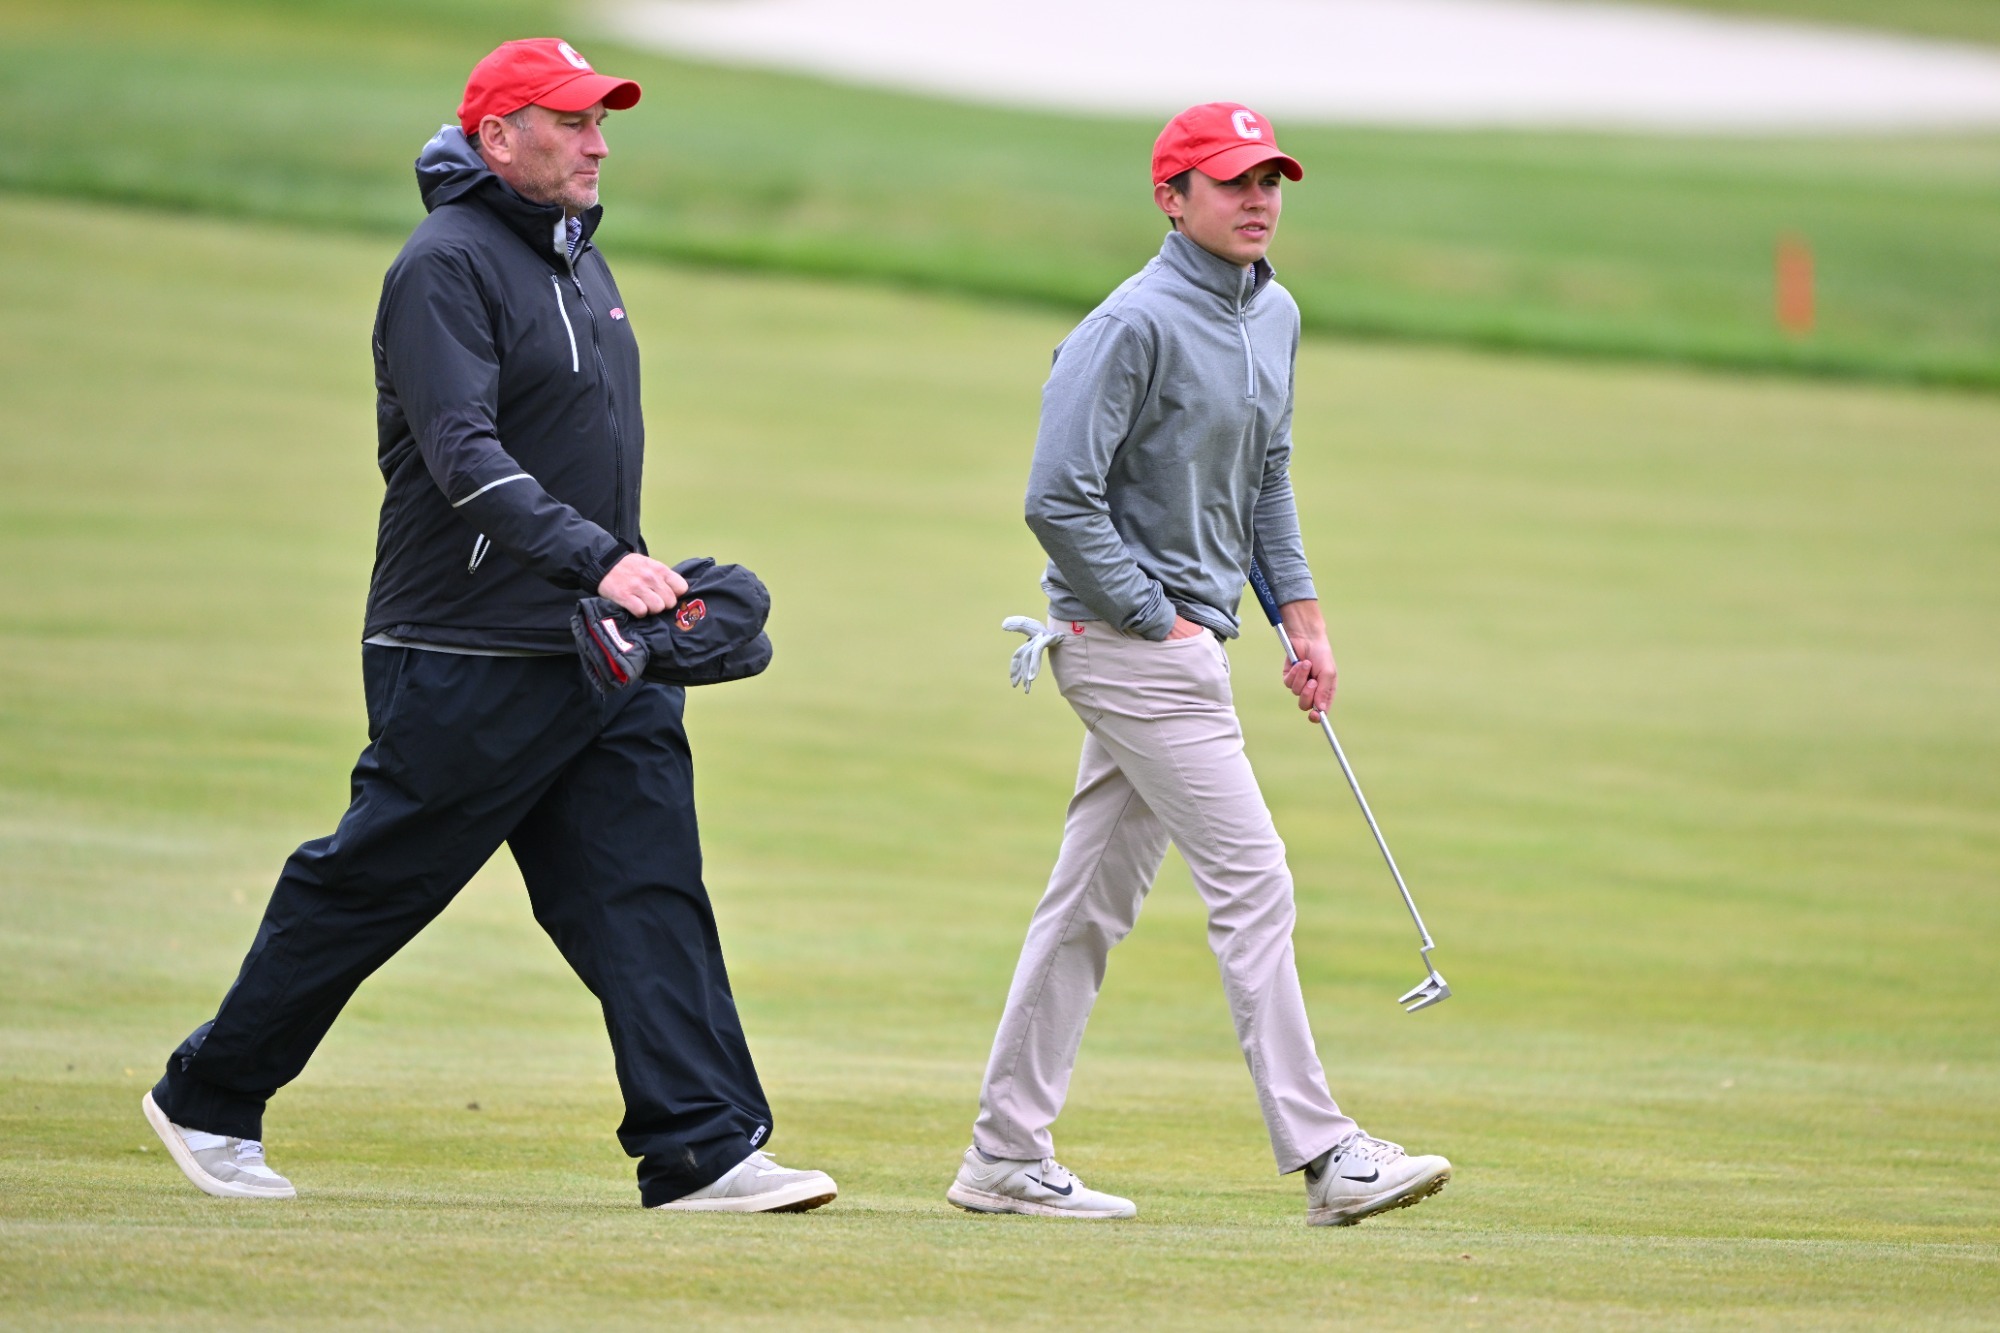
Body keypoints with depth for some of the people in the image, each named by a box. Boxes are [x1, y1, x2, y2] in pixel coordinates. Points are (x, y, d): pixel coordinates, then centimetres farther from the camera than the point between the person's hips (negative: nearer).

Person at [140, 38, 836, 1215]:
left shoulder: (580, 264, 16)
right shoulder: (449, 265, -12)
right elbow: (464, 456, -24)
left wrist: (643, 576, 15)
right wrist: (595, 558, -33)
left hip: (604, 657, 8)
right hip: (469, 663, -8)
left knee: (650, 889, -3)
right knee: (370, 886, 2)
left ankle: (704, 1150, -7)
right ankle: (208, 1102, 18)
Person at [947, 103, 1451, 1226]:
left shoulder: (1274, 317, 12)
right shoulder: (1137, 324, -17)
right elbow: (1060, 499, -20)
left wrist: (1304, 617, 16)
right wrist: (1161, 623, -16)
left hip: (1183, 639, 9)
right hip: (1130, 642, -9)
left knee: (1096, 900, 11)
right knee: (1253, 884, -11)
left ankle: (1008, 1156, 15)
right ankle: (1322, 1154, -10)